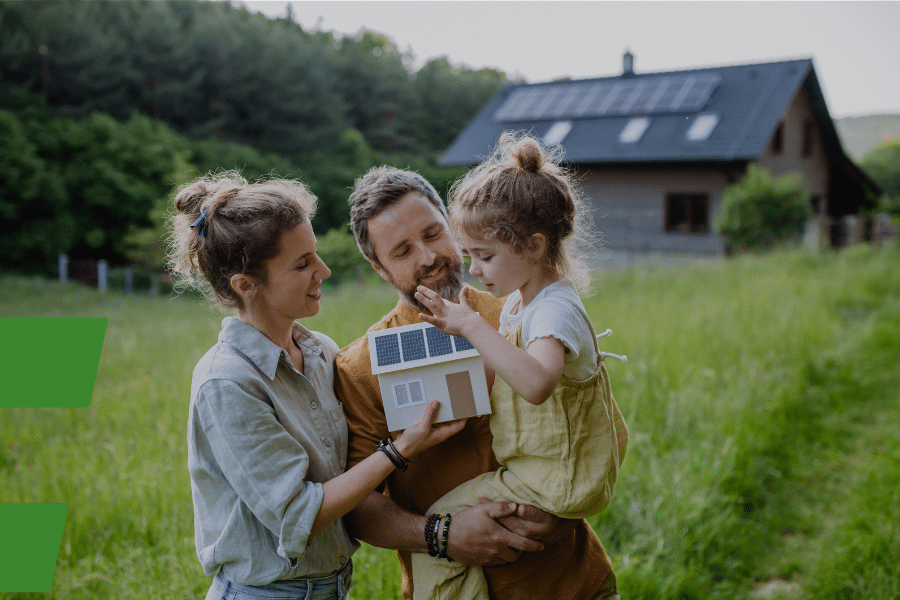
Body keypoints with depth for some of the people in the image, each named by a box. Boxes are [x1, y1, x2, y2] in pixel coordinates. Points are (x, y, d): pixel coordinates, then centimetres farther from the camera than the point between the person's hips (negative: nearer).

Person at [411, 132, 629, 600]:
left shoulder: (556, 310, -25)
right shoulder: (519, 300, 6)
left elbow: (536, 382, -46)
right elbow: (504, 368, 20)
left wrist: (474, 326, -42)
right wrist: (457, 325, 8)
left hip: (557, 481, -10)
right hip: (555, 467, 10)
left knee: (438, 527, -11)